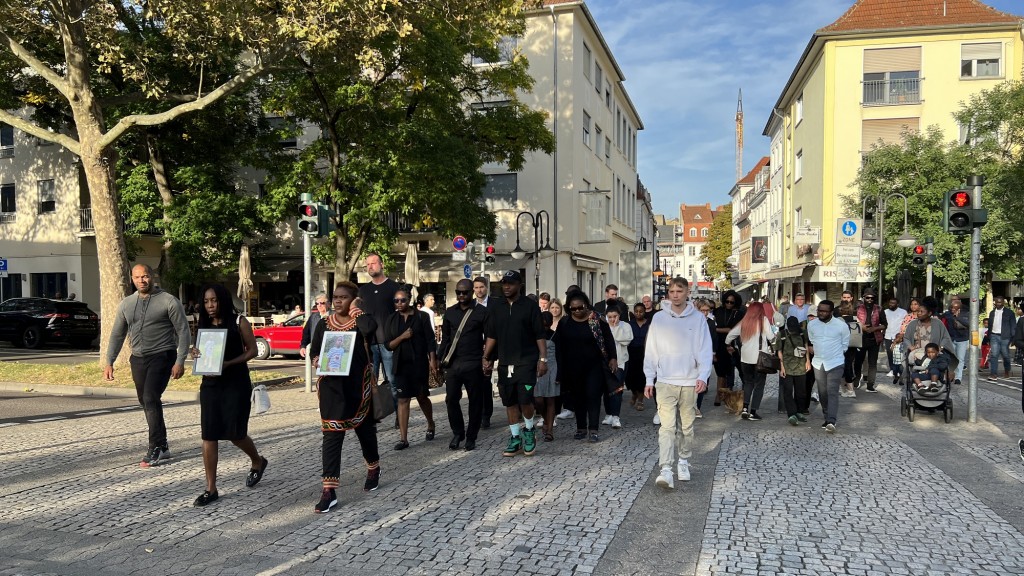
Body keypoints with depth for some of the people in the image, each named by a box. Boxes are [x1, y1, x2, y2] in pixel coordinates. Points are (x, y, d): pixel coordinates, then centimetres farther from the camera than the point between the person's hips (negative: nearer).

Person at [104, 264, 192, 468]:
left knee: (151, 398, -18)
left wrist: (180, 361, -14)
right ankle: (162, 447, 22)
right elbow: (117, 334, 16)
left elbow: (183, 332, -7)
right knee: (146, 403, 10)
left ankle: (155, 448, -11)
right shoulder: (126, 304, 11)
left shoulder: (168, 301, -5)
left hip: (162, 357, -6)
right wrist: (109, 362, 8)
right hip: (138, 359, 6)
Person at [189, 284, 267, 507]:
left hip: (236, 384, -4)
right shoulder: (204, 325, 8)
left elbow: (252, 350, -6)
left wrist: (228, 363, -19)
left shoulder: (239, 322, -6)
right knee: (208, 436, 0)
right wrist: (196, 354, -7)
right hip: (210, 384, 4)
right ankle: (211, 489, 8)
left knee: (235, 433, 1)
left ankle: (258, 462, 33)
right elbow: (202, 352, 17)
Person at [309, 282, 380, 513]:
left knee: (365, 429, 15)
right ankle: (329, 490, -3)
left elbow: (370, 327, -29)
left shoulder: (360, 321, -4)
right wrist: (317, 361, -11)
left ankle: (373, 469, 40)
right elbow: (315, 352, 12)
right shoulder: (324, 324, 7)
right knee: (331, 436, -4)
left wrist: (354, 311, -13)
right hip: (332, 387, 2)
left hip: (358, 387, -2)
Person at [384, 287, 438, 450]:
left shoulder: (421, 316, -2)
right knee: (403, 400, -1)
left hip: (419, 364, -2)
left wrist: (433, 360, -10)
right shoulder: (392, 319, 5)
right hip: (401, 365, 2)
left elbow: (430, 340, -3)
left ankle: (430, 425, 37)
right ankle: (403, 438, 0)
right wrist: (402, 337, -14)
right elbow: (388, 345, 3)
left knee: (422, 397, 11)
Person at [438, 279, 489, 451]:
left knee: (475, 401, 4)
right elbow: (445, 339, 15)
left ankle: (471, 437, 18)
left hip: (474, 364, -3)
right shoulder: (450, 313, 11)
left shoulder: (482, 312, -1)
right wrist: (439, 360, 9)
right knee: (451, 399, 3)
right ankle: (458, 432, 22)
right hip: (453, 363, 3)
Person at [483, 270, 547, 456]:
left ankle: (529, 429, 14)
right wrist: (486, 357, 3)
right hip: (505, 363, 5)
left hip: (526, 362, -4)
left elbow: (539, 335, -5)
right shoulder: (497, 309, 11)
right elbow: (492, 336, 13)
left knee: (525, 400, -12)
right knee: (510, 402, 7)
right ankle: (515, 438, 18)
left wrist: (543, 358, -11)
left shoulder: (530, 306, -2)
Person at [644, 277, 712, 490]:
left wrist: (703, 376, -16)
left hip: (690, 382, 1)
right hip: (665, 382, -1)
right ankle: (666, 469, -13)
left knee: (687, 427, 13)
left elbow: (705, 350, -3)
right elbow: (651, 351, 4)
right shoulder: (659, 318, 2)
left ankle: (683, 461, 30)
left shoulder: (698, 318, 0)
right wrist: (649, 380, 2)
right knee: (667, 426, -9)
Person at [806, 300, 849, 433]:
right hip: (818, 363, 4)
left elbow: (845, 344, 6)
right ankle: (828, 418, 22)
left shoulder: (841, 325, -8)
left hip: (835, 363, -4)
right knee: (822, 393, 10)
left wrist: (836, 354, 7)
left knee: (832, 392, -12)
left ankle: (831, 421, -19)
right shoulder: (811, 325, 1)